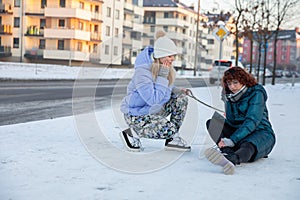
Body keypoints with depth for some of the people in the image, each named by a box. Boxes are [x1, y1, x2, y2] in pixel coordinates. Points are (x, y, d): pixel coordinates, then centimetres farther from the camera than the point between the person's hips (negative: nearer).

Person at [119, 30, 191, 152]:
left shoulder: (168, 69, -1)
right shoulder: (142, 71, -28)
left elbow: (165, 90, 14)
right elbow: (153, 99, -33)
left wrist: (177, 91, -7)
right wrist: (162, 77, -28)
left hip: (155, 110, 9)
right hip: (136, 115, -9)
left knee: (181, 99, -4)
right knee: (169, 130, -26)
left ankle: (172, 140, 4)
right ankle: (131, 133, -5)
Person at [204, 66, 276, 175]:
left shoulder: (256, 93, -11)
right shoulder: (229, 95, 9)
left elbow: (252, 121, -22)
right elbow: (230, 120, 7)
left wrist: (233, 140, -33)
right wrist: (225, 139, -14)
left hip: (260, 133, -7)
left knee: (247, 146, -41)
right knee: (211, 123, -11)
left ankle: (232, 159, -76)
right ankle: (227, 151, -38)